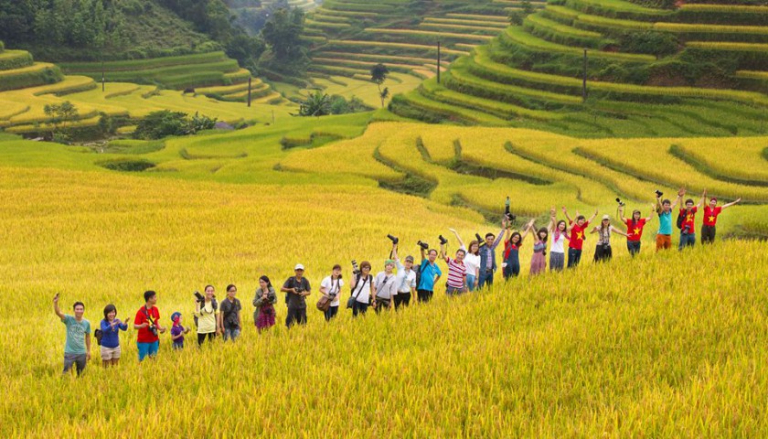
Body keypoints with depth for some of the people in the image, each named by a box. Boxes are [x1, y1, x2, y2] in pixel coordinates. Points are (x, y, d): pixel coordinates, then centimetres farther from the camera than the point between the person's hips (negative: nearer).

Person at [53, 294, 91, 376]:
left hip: (82, 353, 3)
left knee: (81, 374, 13)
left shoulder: (87, 323, 0)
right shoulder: (69, 319, -9)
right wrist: (55, 303, -44)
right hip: (69, 352, -3)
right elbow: (58, 313, -25)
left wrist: (88, 351, 13)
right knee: (66, 373, -4)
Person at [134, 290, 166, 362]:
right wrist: (141, 326, -35)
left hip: (154, 340, 5)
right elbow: (135, 326, -14)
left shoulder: (155, 309, 4)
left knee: (153, 359, 8)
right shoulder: (141, 312, -14)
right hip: (144, 341, -5)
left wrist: (161, 328, -3)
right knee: (142, 360, -1)